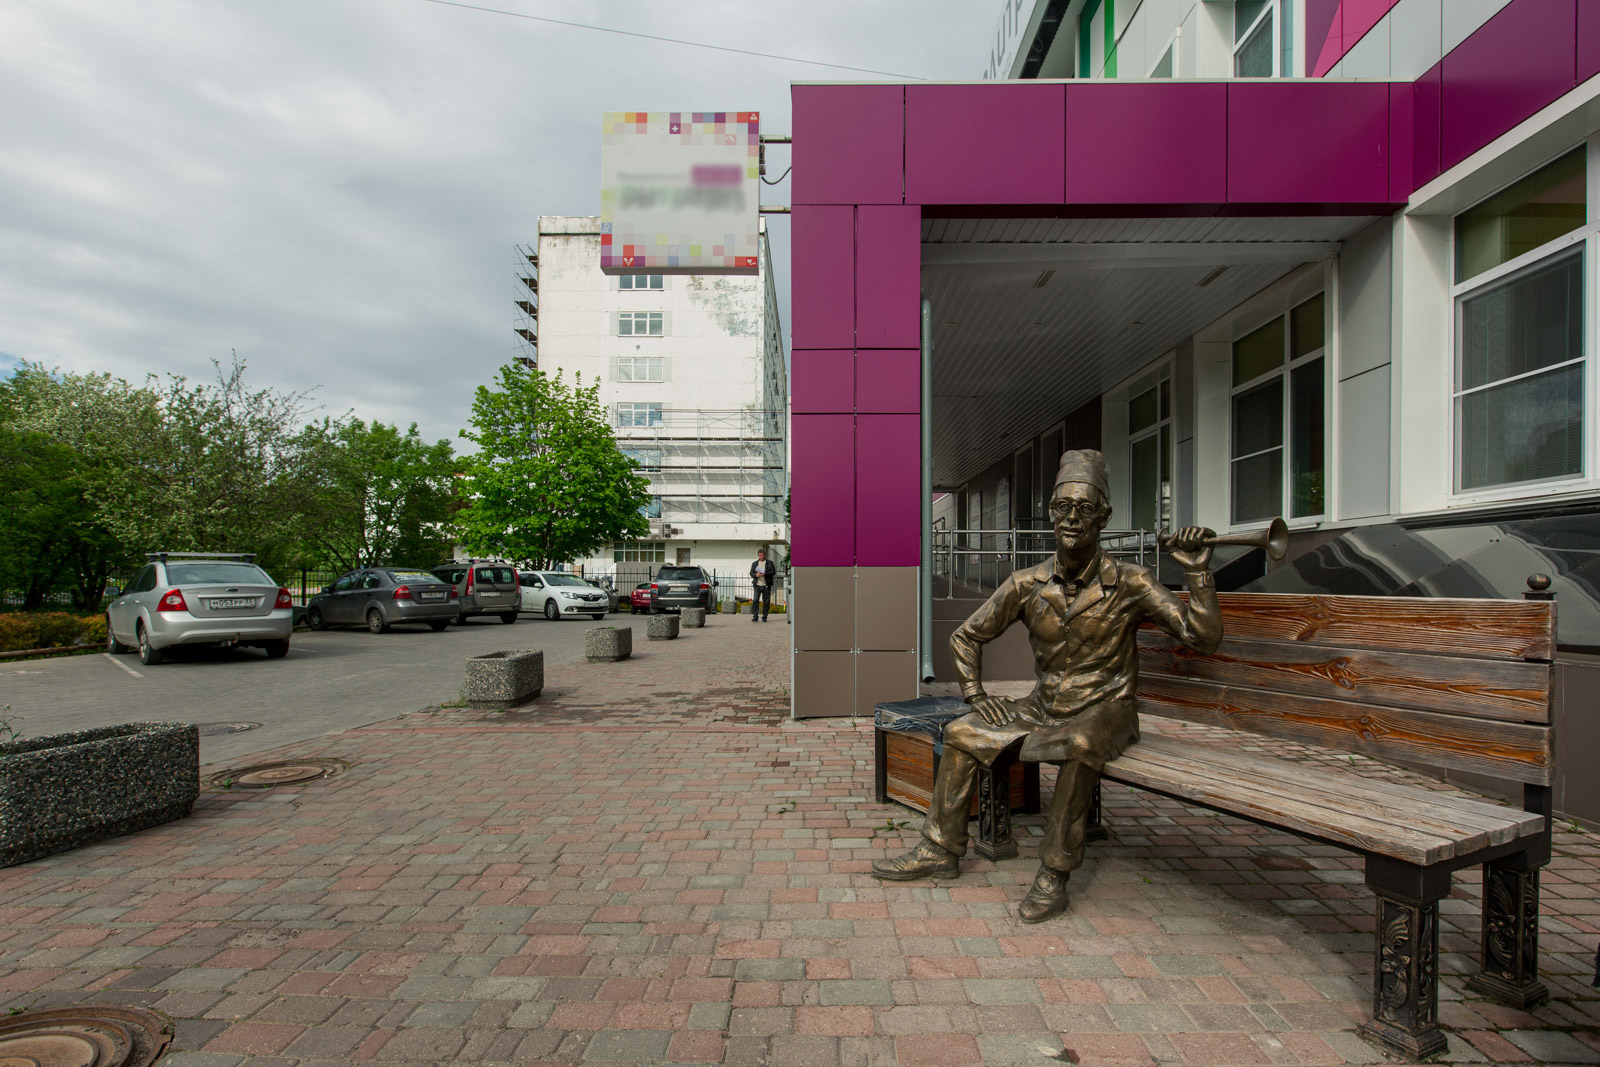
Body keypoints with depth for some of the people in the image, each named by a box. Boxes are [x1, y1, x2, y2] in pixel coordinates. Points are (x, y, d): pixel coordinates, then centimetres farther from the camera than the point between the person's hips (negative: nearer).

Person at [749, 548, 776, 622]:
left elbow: (773, 572, -1)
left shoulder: (770, 563, 8)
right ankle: (755, 616, -8)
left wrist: (765, 573, -17)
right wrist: (756, 575, -12)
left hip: (766, 585, -1)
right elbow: (751, 573, 10)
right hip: (757, 585, 1)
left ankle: (764, 617, 10)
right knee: (755, 600, -10)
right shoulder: (754, 563, 16)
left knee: (766, 602, 1)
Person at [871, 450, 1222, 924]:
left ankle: (1053, 876, -20)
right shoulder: (1027, 585, -7)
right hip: (1044, 706, 4)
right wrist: (976, 694, -4)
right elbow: (966, 637, 5)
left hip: (1105, 710, -4)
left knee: (1080, 747, -37)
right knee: (961, 734, -8)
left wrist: (1197, 570, -25)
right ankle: (940, 850, 8)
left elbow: (1204, 639, -18)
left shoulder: (1129, 584, -14)